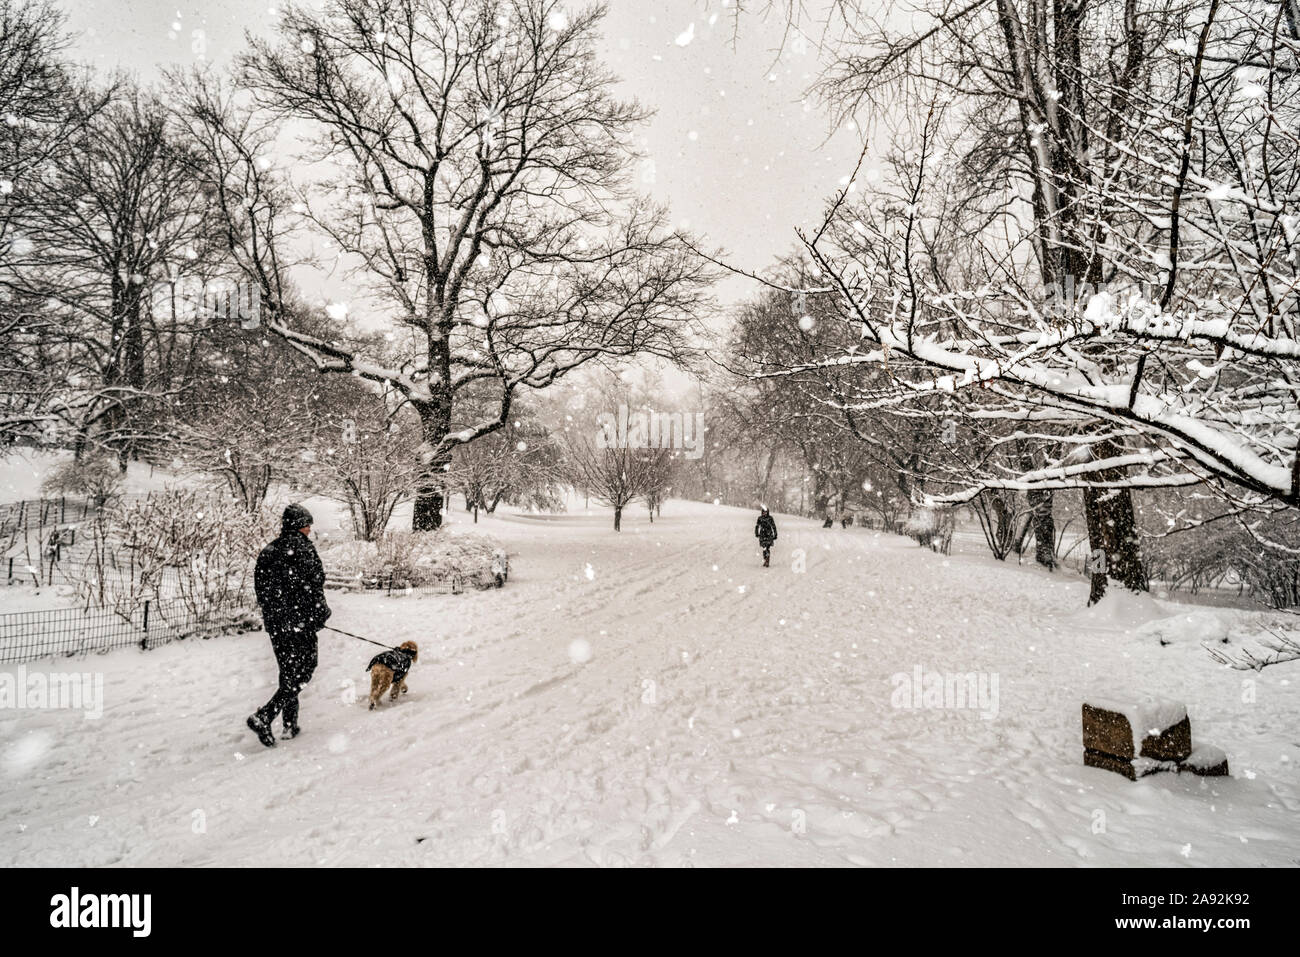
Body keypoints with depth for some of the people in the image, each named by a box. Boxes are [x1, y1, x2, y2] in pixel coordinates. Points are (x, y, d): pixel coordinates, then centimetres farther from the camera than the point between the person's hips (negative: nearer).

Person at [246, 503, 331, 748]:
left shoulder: (268, 551, 10)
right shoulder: (302, 547, -11)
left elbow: (260, 589, 13)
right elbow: (312, 584, -14)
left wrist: (273, 613, 20)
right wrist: (322, 613, -2)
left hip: (274, 622, 7)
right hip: (301, 620, -7)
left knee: (288, 671, 15)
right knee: (303, 670, 1)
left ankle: (290, 725, 18)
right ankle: (264, 716, -11)